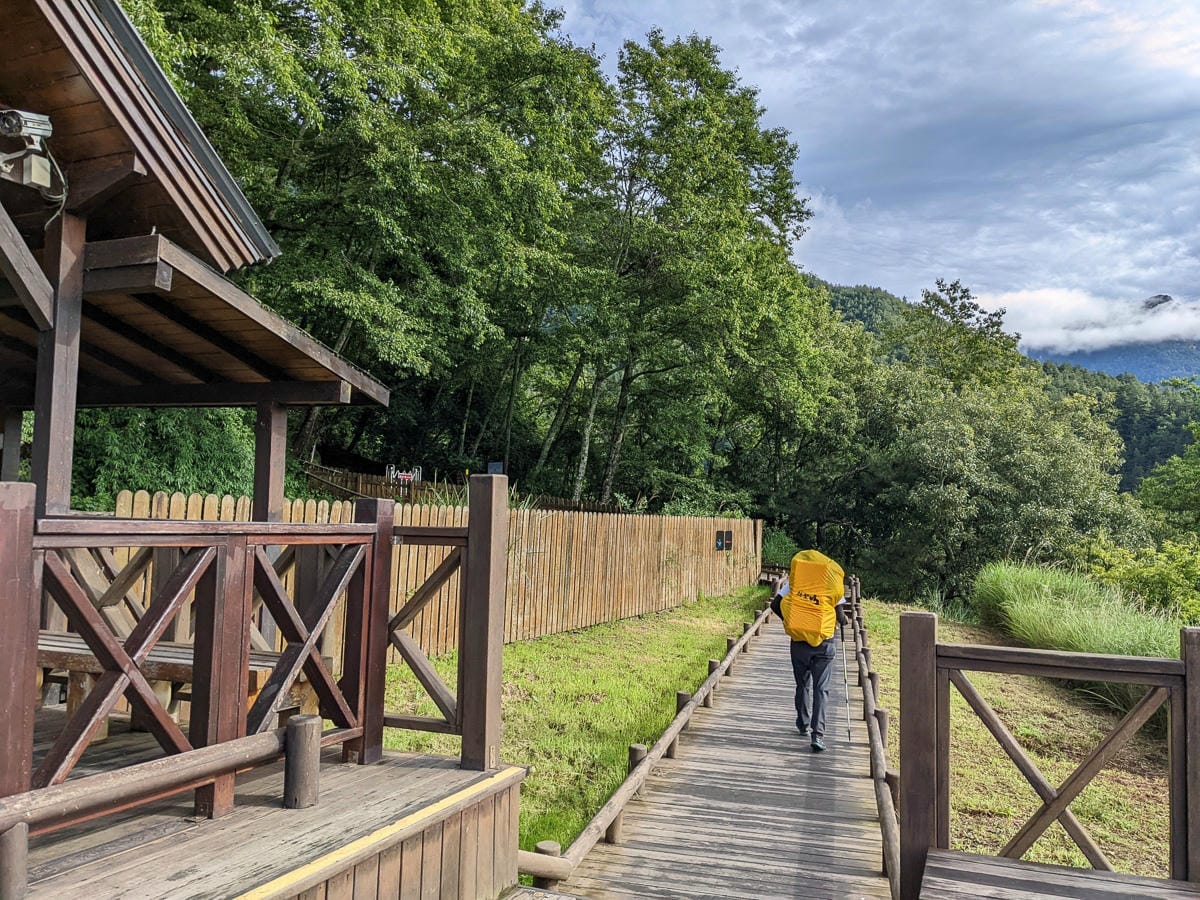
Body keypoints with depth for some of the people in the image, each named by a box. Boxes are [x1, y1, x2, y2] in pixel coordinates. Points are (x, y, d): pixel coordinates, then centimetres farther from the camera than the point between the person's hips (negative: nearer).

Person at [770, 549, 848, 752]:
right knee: (821, 688, 0)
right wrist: (844, 620, 19)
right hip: (825, 643, -1)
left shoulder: (793, 582, -1)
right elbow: (840, 617, -3)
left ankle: (803, 724, 32)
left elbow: (776, 605, -5)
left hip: (799, 641, 2)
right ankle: (818, 734, -10)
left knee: (802, 685, 19)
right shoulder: (832, 584, -3)